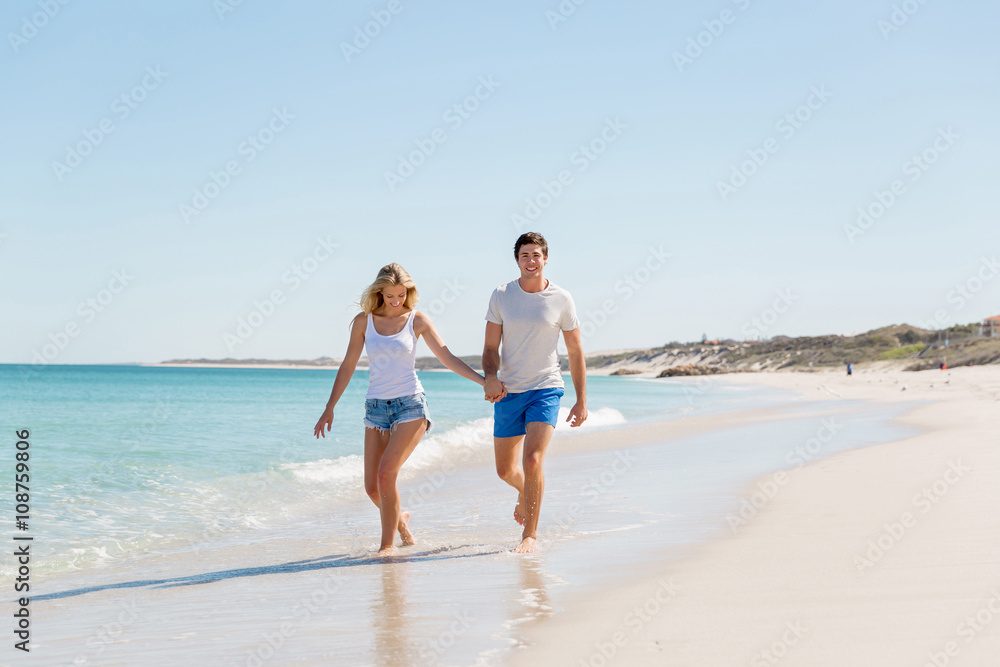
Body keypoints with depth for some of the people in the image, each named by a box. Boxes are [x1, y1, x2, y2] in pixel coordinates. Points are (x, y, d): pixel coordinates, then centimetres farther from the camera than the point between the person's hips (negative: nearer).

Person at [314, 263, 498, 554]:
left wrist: (483, 380, -9)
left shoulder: (417, 320, -1)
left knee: (386, 473, -18)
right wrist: (329, 408, 10)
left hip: (410, 404, -3)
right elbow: (347, 367, 10)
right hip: (376, 407, 3)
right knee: (372, 487, -1)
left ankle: (387, 543, -4)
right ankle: (400, 519, 30)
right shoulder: (364, 321, 4)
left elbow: (448, 358, 1)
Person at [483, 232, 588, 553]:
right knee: (505, 470, 12)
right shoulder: (501, 296, 0)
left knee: (532, 460, -19)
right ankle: (525, 492, 48)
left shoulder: (561, 300, -3)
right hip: (508, 393, 3)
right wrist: (490, 377, -20)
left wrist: (581, 401, 2)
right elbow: (491, 348, 1)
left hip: (546, 389, -2)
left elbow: (575, 352, 4)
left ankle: (530, 534, -6)